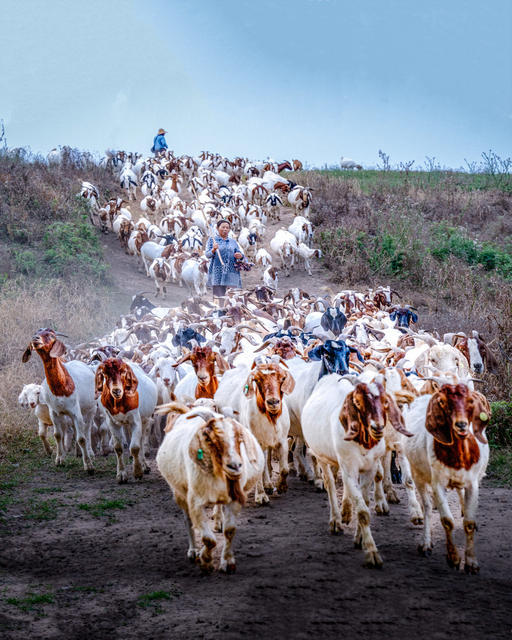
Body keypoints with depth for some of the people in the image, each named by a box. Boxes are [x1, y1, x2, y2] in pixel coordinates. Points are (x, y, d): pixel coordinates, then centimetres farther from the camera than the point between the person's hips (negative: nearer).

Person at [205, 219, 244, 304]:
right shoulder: (212, 240, 10)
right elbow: (207, 254, 0)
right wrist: (213, 250, -22)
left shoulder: (233, 242, 20)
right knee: (219, 297, -13)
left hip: (231, 274, 3)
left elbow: (240, 253, 17)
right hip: (217, 273, -3)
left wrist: (240, 256, -7)